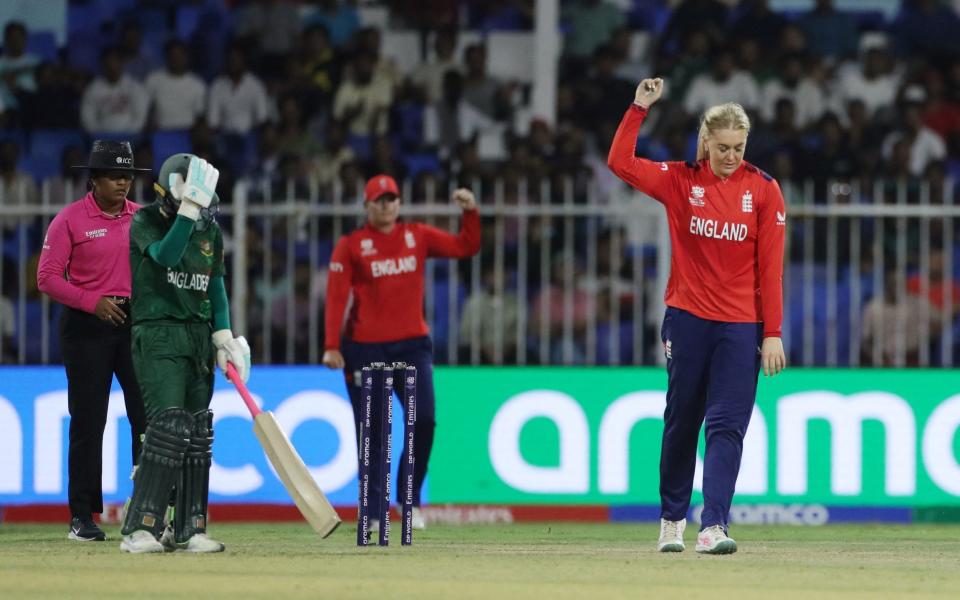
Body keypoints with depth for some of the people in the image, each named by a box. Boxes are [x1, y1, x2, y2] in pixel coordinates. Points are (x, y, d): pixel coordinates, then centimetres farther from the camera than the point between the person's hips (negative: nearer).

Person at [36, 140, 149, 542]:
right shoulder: (70, 219, -3)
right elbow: (47, 277, -6)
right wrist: (92, 302, -17)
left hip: (137, 323, 3)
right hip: (87, 326, -3)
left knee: (148, 416, -3)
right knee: (88, 420, -1)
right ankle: (82, 516, 5)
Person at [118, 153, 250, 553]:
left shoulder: (210, 230, 10)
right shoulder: (145, 222, -7)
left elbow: (215, 285, 15)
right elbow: (166, 255, -26)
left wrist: (223, 334, 5)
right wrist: (189, 209, -31)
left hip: (199, 337, 6)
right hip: (157, 335, -6)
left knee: (198, 434, 4)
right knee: (169, 426, -18)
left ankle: (188, 528, 11)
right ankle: (140, 530, -18)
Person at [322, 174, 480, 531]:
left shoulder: (418, 237, 10)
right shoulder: (350, 246, 1)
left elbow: (466, 247, 7)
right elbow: (336, 297, -6)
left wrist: (470, 213, -8)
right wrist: (332, 347, -14)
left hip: (413, 344, 2)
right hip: (366, 349, -2)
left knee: (423, 420, -9)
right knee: (372, 430, -1)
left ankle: (411, 500, 6)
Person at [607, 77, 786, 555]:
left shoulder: (763, 190, -1)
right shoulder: (681, 180, 2)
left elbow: (771, 267, -2)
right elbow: (620, 163, -4)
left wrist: (773, 333, -4)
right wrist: (640, 108, -8)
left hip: (741, 327, -1)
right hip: (687, 318, 1)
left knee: (726, 426, -9)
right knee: (681, 422, 10)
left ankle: (713, 526, -14)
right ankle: (672, 519, 23)